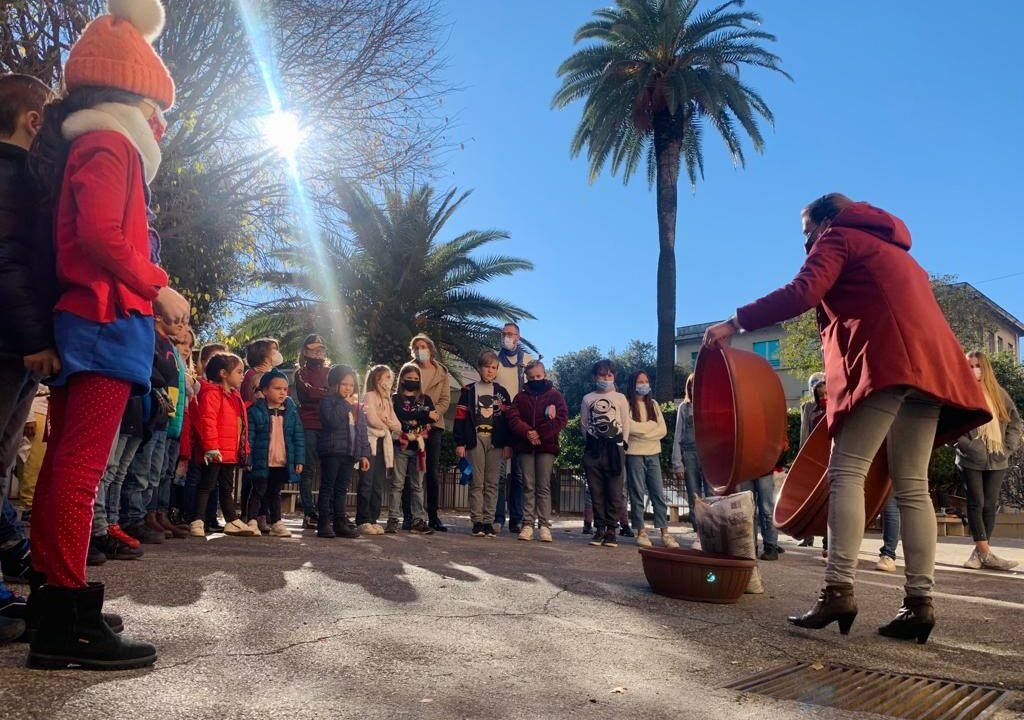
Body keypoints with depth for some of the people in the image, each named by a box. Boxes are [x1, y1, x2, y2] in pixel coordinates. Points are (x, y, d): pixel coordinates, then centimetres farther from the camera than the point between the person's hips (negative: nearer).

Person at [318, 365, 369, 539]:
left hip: (350, 453, 6)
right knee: (327, 488, -1)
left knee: (342, 489, 11)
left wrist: (364, 454, 9)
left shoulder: (357, 406, 15)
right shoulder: (328, 401, -4)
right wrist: (345, 403, -14)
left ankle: (340, 523, 16)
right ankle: (324, 524, 2)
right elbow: (333, 420, -24)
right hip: (332, 451, -6)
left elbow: (362, 431, 15)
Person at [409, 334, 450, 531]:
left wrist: (436, 412, -14)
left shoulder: (442, 372, 12)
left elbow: (445, 399, 6)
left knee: (433, 470, 2)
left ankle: (433, 515, 8)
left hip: (433, 424, 2)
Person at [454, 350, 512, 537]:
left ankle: (489, 522, 6)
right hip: (475, 440, -2)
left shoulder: (502, 392, 11)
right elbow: (460, 417, 1)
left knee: (492, 483, 2)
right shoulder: (469, 391, 5)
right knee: (476, 482, -1)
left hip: (496, 441, 2)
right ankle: (477, 522, 3)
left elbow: (508, 418, 8)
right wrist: (460, 443, -6)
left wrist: (508, 444, 1)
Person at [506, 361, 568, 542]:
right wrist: (527, 432, -18)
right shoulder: (520, 397, 13)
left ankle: (545, 525, -1)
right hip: (525, 447, 2)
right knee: (528, 486, 2)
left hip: (546, 446, -2)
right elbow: (513, 418, 1)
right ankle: (528, 525, 1)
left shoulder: (555, 395, 6)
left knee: (544, 487, -1)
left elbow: (561, 418, -6)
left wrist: (540, 434, -14)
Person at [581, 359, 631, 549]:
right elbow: (584, 424, 11)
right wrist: (590, 445, 7)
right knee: (596, 492, 3)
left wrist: (622, 446, 2)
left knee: (614, 493, -3)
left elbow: (626, 424, 7)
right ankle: (599, 529, 9)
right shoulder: (588, 399, 10)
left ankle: (611, 530, 2)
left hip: (614, 448, -1)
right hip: (593, 449, 1)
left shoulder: (620, 398, 8)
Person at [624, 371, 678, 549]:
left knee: (659, 494, 1)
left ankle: (665, 533, 2)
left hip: (653, 454, 4)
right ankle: (641, 532, 6)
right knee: (638, 494, 0)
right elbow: (630, 427, -14)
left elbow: (663, 430, 6)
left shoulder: (653, 404, 14)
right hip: (634, 454, -4)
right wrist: (651, 425, -2)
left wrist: (642, 430, -7)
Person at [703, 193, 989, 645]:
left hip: (885, 358, -8)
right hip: (929, 362, 8)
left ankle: (839, 590, -21)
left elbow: (801, 294, -9)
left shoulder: (837, 237, 10)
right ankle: (919, 602, -2)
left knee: (847, 471, -13)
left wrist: (736, 322, -7)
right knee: (912, 486, 3)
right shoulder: (892, 248, 35)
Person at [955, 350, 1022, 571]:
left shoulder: (999, 393, 11)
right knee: (976, 504, -4)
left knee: (990, 505, 3)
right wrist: (969, 447, -15)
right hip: (971, 460, -3)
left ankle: (979, 552, 9)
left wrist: (1008, 448, 0)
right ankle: (986, 555, -3)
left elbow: (1015, 422, 12)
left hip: (996, 460, 4)